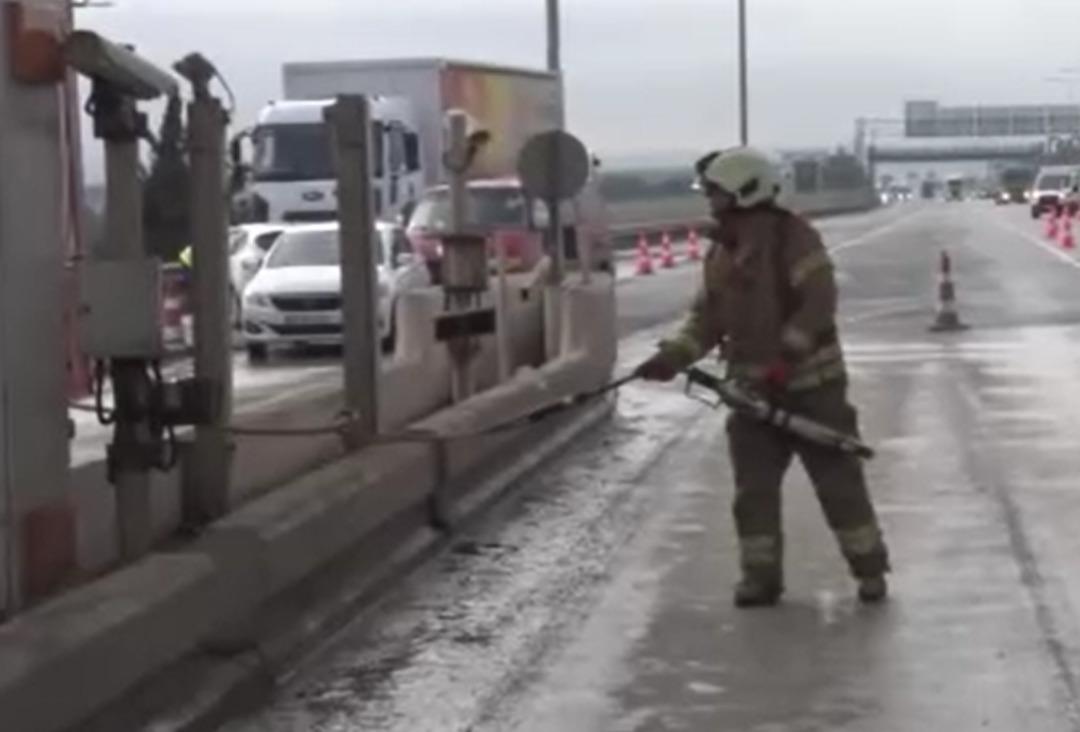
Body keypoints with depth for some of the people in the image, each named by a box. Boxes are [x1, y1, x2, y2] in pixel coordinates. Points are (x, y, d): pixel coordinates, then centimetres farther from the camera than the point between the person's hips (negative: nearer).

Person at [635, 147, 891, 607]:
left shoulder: (792, 237, -14)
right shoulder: (720, 254, 9)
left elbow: (820, 301, -21)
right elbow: (707, 318, 11)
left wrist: (787, 355, -28)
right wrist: (673, 357, -3)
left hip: (810, 384, -6)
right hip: (752, 390, 7)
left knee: (839, 481, 1)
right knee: (753, 487, 4)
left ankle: (870, 569, 12)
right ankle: (761, 576, 12)